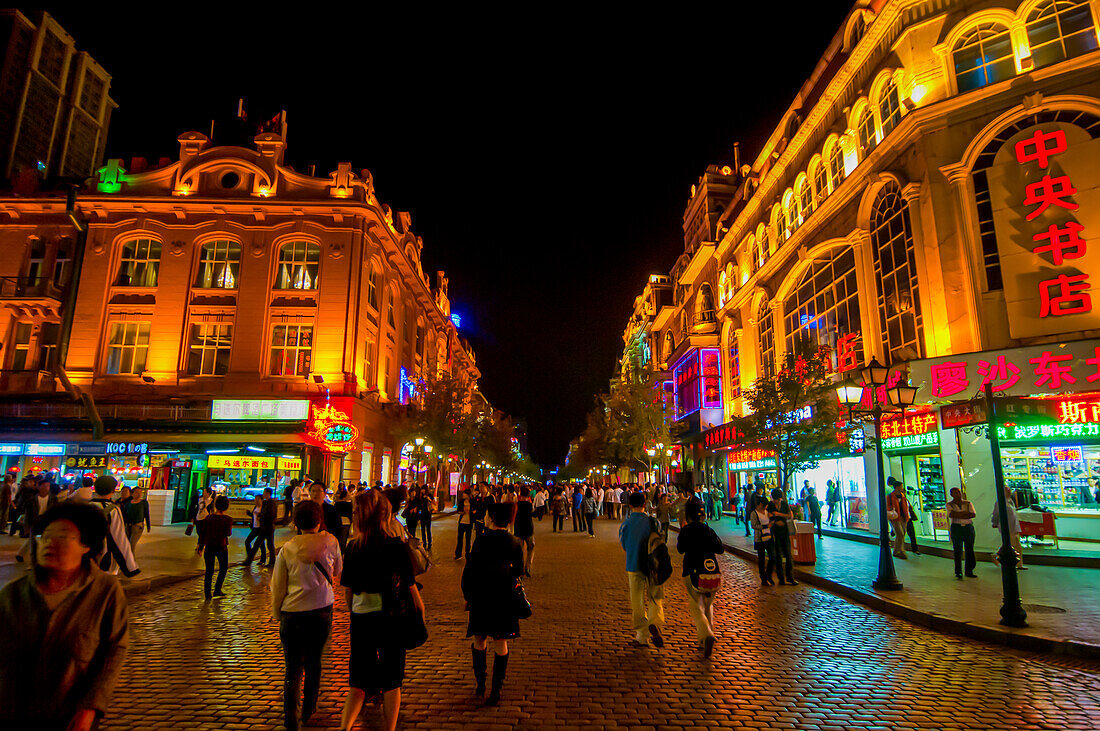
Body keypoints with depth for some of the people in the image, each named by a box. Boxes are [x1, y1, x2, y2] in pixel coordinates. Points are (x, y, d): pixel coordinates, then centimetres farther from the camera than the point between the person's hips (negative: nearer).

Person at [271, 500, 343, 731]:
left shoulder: (287, 549, -8)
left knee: (293, 668, 10)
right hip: (322, 610, 1)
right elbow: (337, 570, 10)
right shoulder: (330, 542, -8)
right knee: (314, 663, 19)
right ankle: (308, 710, 34)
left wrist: (276, 614, 14)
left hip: (292, 614, -1)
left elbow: (277, 587, 0)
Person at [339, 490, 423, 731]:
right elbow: (410, 584, -8)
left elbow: (348, 589, 0)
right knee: (391, 682, 15)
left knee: (359, 680, 16)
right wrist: (419, 605, 9)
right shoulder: (396, 546, -15)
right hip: (391, 618, -2)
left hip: (360, 618, 2)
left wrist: (353, 616, 15)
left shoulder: (352, 546, -8)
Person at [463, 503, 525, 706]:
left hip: (481, 596, -1)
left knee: (479, 640, 16)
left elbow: (470, 568, -9)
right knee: (502, 643, 9)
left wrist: (466, 594, 1)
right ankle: (496, 690, 10)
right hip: (505, 597, 2)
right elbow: (519, 571, 2)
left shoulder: (482, 539, -10)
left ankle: (480, 684, 23)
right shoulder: (515, 542, -4)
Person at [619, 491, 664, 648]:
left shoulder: (625, 524, -5)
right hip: (652, 567, 0)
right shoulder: (652, 522, -8)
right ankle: (655, 622, -11)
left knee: (638, 603, 10)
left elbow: (623, 545, 5)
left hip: (633, 568, 1)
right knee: (655, 598, 15)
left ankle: (641, 638, 15)